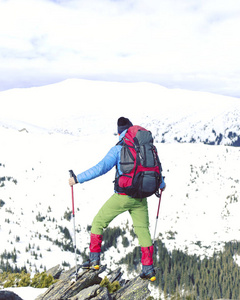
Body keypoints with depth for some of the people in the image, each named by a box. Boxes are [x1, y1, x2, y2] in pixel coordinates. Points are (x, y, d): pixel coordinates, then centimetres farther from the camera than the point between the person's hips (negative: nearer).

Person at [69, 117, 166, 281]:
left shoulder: (118, 149, -7)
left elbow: (101, 168, -16)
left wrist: (78, 179, -10)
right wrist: (161, 184, 38)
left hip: (122, 196, -4)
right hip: (140, 198, 4)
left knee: (98, 222, 12)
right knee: (143, 230, 14)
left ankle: (94, 259, 11)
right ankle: (149, 269, 10)